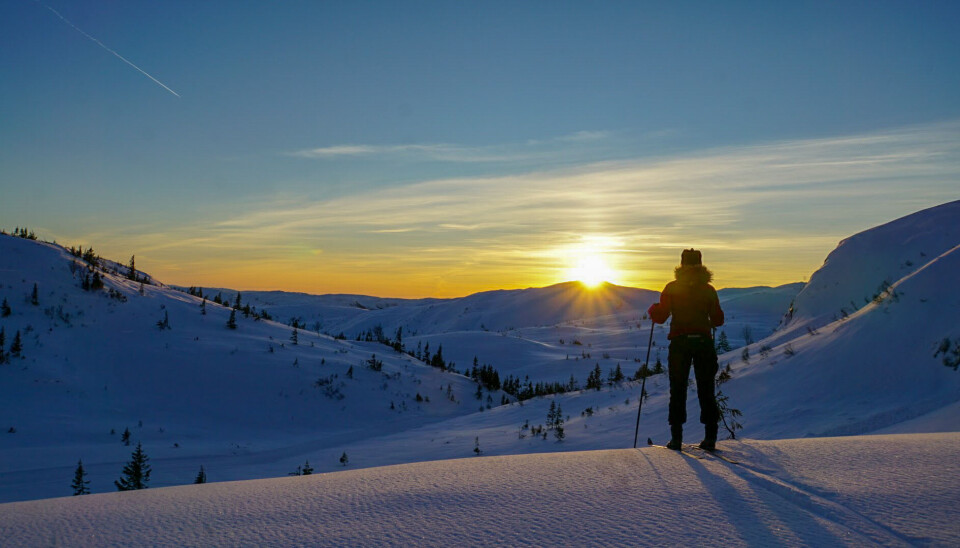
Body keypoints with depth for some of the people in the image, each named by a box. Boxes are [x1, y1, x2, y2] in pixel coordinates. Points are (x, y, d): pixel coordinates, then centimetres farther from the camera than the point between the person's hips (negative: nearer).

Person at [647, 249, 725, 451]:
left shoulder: (672, 288, 0)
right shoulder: (709, 290, 6)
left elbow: (660, 316, -4)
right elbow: (718, 320, 7)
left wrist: (652, 309, 17)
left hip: (680, 342, -1)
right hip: (703, 341, 1)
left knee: (678, 389, 5)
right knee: (706, 389, 7)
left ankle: (677, 437, 1)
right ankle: (710, 436, 2)